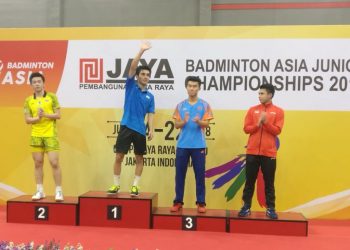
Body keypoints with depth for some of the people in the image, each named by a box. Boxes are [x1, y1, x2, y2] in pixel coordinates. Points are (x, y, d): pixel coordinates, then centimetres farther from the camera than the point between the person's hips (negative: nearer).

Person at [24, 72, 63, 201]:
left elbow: (58, 115, -2)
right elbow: (27, 119, 3)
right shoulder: (28, 100, 7)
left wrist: (45, 114, -16)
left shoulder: (52, 97, 1)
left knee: (54, 163, -5)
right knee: (38, 163, 7)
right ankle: (39, 191, 16)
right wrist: (37, 118, -15)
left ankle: (59, 191, 3)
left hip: (50, 135, -3)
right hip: (36, 136, 3)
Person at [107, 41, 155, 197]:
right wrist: (141, 51, -18)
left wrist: (151, 130, -9)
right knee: (119, 157, -1)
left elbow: (150, 115, 7)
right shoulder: (131, 86, 4)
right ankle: (116, 185, 12)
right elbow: (132, 67, -9)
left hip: (140, 130, 3)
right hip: (126, 127, -3)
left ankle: (135, 186, 16)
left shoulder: (150, 96, 11)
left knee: (139, 159, 6)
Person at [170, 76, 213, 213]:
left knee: (200, 174, 2)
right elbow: (177, 125, 4)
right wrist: (184, 121, -17)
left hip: (198, 145, -2)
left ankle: (201, 202, 11)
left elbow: (206, 124, -4)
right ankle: (178, 201, 15)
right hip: (182, 145, 2)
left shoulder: (204, 105, 2)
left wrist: (199, 121, -25)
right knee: (180, 174, 6)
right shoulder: (180, 105, 8)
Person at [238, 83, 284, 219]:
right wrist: (258, 123, -14)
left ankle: (270, 209, 13)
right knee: (249, 181, 6)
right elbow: (246, 129, 2)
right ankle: (246, 207, 14)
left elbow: (277, 130, -6)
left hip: (269, 153, -2)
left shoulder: (278, 111, 2)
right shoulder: (252, 110, 7)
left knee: (269, 182, 5)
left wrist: (266, 122, -18)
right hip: (252, 152, 2)